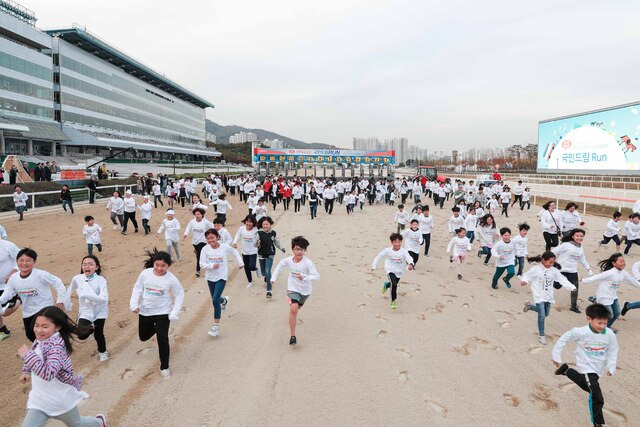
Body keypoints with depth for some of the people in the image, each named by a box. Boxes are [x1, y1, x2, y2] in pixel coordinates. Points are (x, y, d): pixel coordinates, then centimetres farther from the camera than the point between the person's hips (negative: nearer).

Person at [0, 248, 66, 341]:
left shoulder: (41, 275, -21)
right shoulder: (13, 278, -5)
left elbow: (58, 283, -14)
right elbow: (8, 292, 9)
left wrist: (60, 299, -12)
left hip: (43, 308, -6)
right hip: (27, 312, 6)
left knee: (34, 329, -20)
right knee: (30, 335, 16)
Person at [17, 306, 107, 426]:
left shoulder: (56, 346, -32)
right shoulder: (40, 341, -5)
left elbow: (48, 373, -45)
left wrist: (27, 354, -38)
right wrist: (26, 371, 3)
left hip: (61, 399, -7)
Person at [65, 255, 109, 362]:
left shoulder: (101, 280, -22)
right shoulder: (77, 279, -12)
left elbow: (104, 298, -31)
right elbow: (69, 291, 10)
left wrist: (86, 294, -36)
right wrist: (66, 305, 20)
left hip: (99, 311, -2)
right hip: (85, 311, 3)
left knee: (98, 334, 2)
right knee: (81, 335, -9)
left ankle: (103, 352, 33)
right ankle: (91, 327, 28)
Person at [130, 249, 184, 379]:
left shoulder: (171, 279, -18)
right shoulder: (145, 273, -14)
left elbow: (180, 295, -7)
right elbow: (137, 288, 0)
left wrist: (174, 312, -13)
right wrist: (134, 304, -11)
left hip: (163, 313, -3)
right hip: (145, 311, 3)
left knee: (162, 339, -7)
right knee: (143, 337, 19)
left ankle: (164, 367, 12)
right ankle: (155, 328, 53)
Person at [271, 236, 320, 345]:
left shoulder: (308, 263, -27)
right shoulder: (287, 260, -17)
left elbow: (317, 276, -30)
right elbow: (279, 266, 6)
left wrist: (304, 277, -44)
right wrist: (273, 278, 5)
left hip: (305, 290, 1)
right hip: (293, 288, 0)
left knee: (298, 307, 28)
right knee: (293, 309, -22)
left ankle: (294, 317, 66)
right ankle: (293, 336, -13)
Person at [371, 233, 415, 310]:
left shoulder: (404, 251, -16)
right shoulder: (387, 250, -15)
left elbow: (409, 258, -28)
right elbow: (379, 256, -2)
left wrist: (411, 264, -50)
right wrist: (374, 265, 2)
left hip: (399, 272, 3)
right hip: (390, 271, -3)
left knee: (393, 284, 24)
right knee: (394, 285, -25)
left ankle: (386, 285, 61)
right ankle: (393, 301, -8)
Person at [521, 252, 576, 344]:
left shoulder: (554, 270, -1)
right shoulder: (535, 269, -12)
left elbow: (562, 280, 0)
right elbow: (527, 275, -6)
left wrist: (572, 287, -9)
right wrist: (524, 281, -26)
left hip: (548, 296, 5)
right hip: (539, 296, -5)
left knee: (546, 314, 16)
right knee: (542, 315, -8)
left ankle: (530, 305, 38)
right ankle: (541, 335, 8)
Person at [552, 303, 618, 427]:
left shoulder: (610, 334, -16)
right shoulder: (580, 332, -26)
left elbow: (613, 350, 2)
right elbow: (563, 339, -14)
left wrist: (611, 368, -1)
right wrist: (556, 358, -8)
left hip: (598, 368, 6)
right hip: (586, 368, -5)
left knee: (587, 386, 27)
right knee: (597, 398, -13)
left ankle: (566, 370, 44)